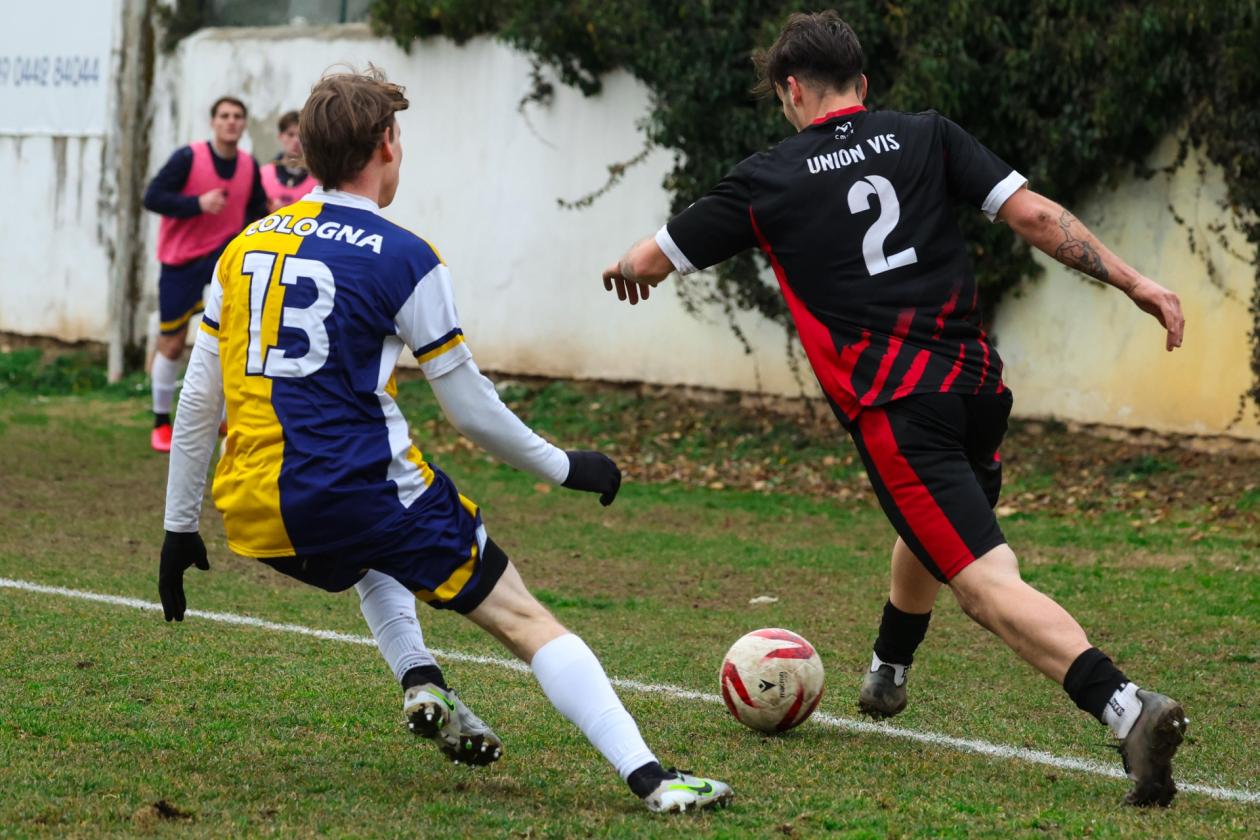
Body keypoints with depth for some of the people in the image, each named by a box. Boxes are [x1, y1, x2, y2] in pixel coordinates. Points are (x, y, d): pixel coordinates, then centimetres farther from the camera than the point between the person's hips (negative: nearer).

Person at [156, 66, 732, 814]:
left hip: (256, 516, 5)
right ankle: (649, 777, -13)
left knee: (371, 555, 39)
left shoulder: (246, 247, 11)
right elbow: (470, 408, -2)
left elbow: (199, 400, 12)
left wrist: (179, 529, 19)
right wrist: (564, 467, 12)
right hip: (362, 490, -5)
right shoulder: (403, 259, -5)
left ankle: (420, 683, 16)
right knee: (525, 619, 1)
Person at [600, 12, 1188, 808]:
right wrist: (1131, 279, 1)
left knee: (989, 584, -13)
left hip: (895, 407, -5)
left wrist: (627, 268, 39)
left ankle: (1127, 707, -33)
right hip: (977, 382, 5)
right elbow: (1033, 213, -1)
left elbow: (647, 263, 16)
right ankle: (887, 677, 58)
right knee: (926, 536, 33)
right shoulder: (926, 136, 9)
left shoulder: (767, 180, 5)